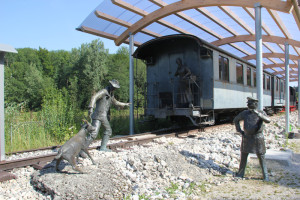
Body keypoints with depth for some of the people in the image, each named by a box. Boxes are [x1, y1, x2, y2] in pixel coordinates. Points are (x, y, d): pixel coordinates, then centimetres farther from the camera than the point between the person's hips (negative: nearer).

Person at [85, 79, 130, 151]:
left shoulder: (111, 94, 15)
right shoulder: (103, 91, -13)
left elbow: (115, 102, 33)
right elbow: (94, 97, -29)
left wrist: (124, 104, 42)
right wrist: (91, 108, -44)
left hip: (103, 116, 9)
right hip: (98, 116, -9)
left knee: (108, 131, 19)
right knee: (94, 134, -16)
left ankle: (103, 147, 27)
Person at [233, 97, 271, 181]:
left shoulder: (261, 113, -3)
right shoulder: (245, 113, 3)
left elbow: (268, 120, -22)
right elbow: (235, 120, 15)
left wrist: (258, 114, -35)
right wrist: (239, 130, 6)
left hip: (258, 138, -2)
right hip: (247, 137, 3)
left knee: (261, 158, 2)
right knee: (243, 156, 9)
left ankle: (265, 176, 14)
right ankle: (240, 173, 23)